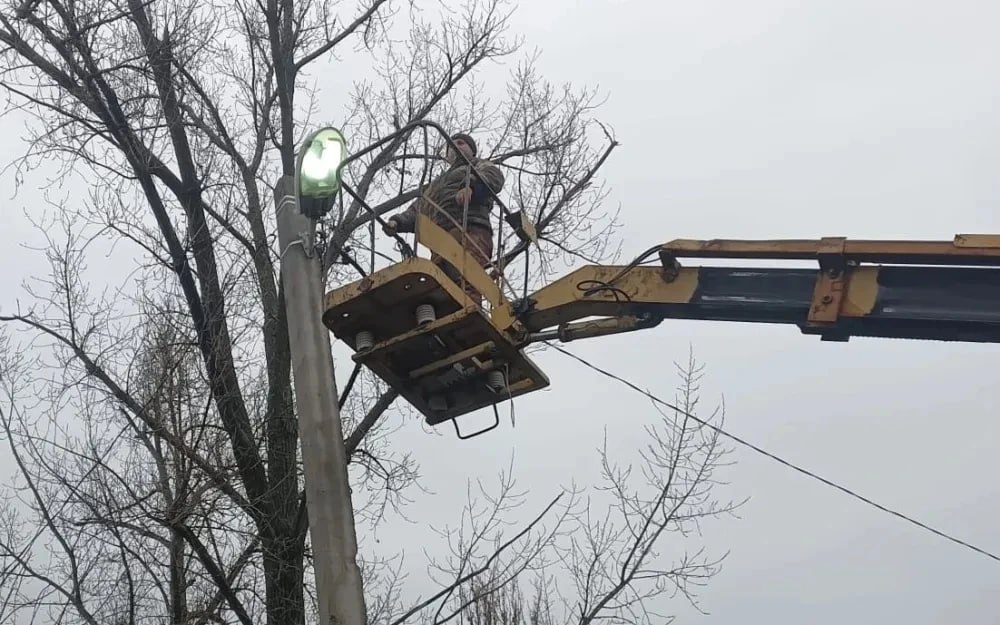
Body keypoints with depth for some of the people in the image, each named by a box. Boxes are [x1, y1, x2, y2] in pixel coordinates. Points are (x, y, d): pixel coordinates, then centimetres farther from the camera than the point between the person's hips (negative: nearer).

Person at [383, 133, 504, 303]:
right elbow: (416, 211, 34)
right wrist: (398, 222, 12)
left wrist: (471, 185, -18)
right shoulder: (437, 184, 44)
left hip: (469, 232, -5)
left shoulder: (479, 166, 28)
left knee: (466, 288, -29)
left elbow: (494, 177, 3)